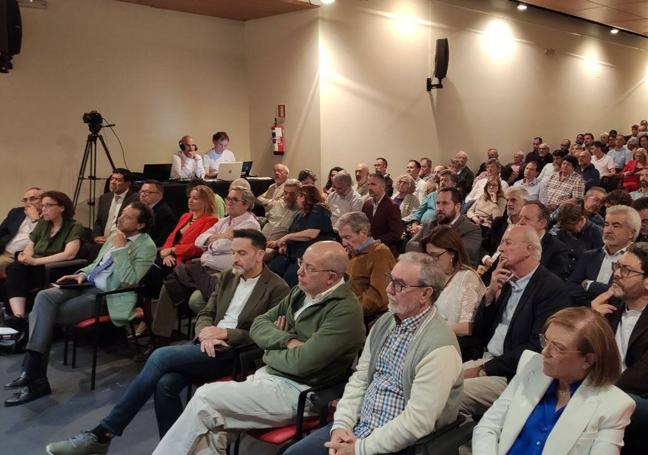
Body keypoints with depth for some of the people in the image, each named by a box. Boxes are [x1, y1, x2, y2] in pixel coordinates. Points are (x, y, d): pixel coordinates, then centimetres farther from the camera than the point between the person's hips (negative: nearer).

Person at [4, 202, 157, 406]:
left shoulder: (147, 246, -9)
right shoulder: (115, 236, 16)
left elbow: (129, 281, -20)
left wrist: (120, 248, -19)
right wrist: (83, 274, 5)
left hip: (108, 296, -8)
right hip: (88, 285, 8)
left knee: (48, 315, -20)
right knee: (44, 297, -19)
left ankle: (35, 378, -11)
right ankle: (32, 371, -21)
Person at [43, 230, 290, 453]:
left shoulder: (277, 289, -4)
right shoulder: (228, 276, 17)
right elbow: (205, 314, 16)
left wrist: (224, 334, -15)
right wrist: (205, 333, -7)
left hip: (234, 354, -6)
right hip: (208, 346, 6)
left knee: (161, 356, -24)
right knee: (165, 383, -27)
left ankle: (102, 434, -16)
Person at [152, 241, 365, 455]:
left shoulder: (345, 311, -16)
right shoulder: (301, 292, 10)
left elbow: (301, 363, -22)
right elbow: (258, 325, 9)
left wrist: (270, 351, -3)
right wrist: (287, 341, -10)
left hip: (296, 391, -8)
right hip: (269, 374, 8)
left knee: (204, 399, -15)